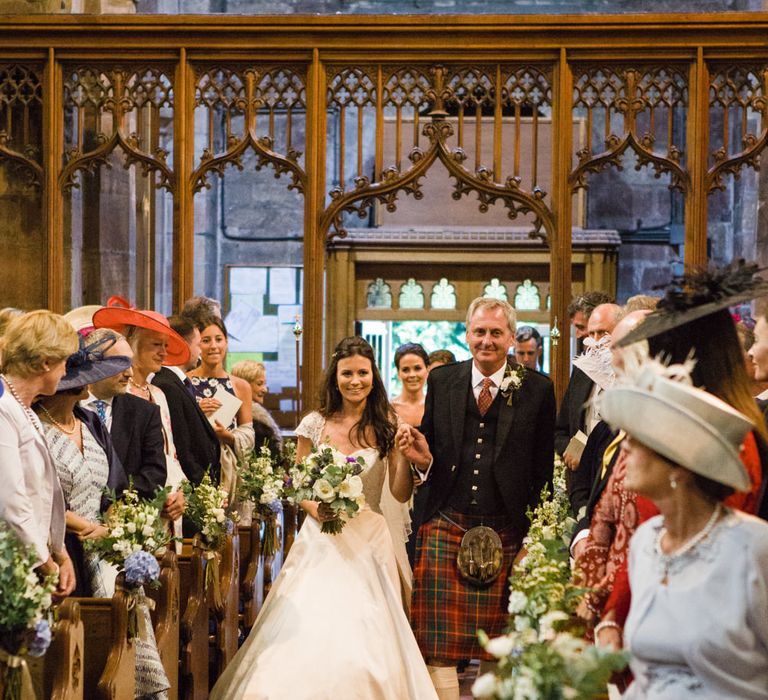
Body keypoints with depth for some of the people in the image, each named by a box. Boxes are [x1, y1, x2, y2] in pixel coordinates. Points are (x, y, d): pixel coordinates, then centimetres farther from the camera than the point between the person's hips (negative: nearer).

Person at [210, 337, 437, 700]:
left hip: (368, 542, 0)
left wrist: (403, 454, -15)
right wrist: (317, 510, -10)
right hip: (321, 541, 0)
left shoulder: (386, 426, 2)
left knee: (364, 646, -5)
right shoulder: (315, 424, 1)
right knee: (310, 639, -7)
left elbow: (401, 494, 1)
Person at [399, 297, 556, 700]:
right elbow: (431, 446, 14)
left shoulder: (537, 389, 2)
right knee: (439, 646, -3)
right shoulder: (441, 381, 8)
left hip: (506, 531, -1)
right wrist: (422, 458, -9)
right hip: (446, 527, 1)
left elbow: (543, 467, 3)